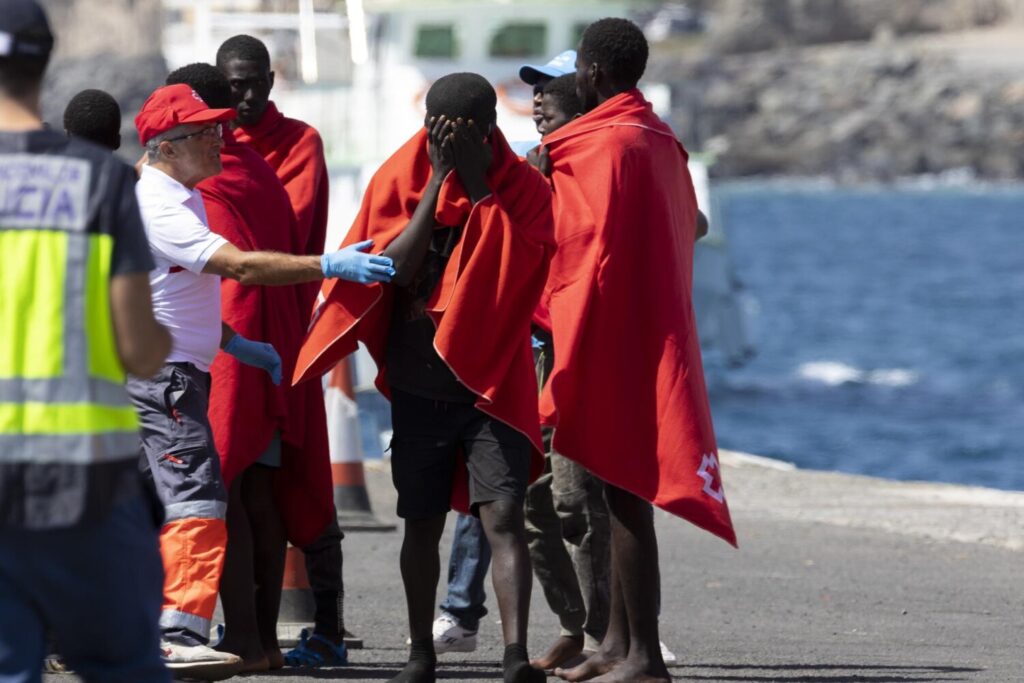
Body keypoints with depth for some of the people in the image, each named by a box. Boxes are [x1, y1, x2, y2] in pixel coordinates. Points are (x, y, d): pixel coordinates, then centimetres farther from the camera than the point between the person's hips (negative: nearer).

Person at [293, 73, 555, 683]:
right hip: (419, 385, 2)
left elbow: (517, 269, -16)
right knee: (422, 522, 11)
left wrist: (478, 184, -17)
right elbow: (393, 267, -11)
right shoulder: (402, 179, 0)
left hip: (493, 378, -2)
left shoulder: (525, 189, -3)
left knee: (503, 516, -15)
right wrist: (438, 181, -13)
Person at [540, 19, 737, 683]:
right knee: (625, 491, 14)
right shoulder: (661, 142, 13)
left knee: (622, 491, -9)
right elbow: (689, 227, 20)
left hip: (611, 339, -10)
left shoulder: (603, 147, -15)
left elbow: (593, 258, -18)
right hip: (657, 331, 10)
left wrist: (565, 371, -16)